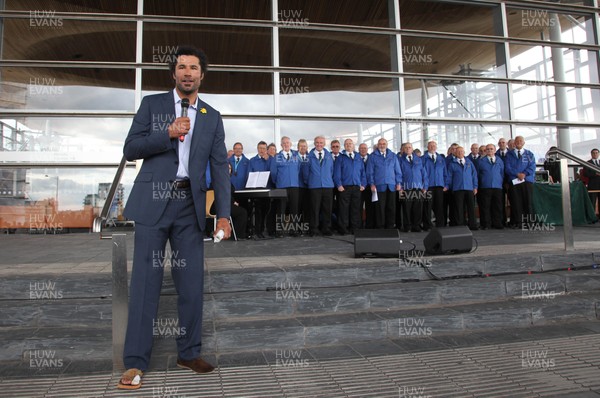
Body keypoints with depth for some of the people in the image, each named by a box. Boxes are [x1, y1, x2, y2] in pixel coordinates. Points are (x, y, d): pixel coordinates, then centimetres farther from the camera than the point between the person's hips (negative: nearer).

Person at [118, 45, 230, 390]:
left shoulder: (212, 117, 13)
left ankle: (189, 353, 21)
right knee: (145, 281, -1)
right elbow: (131, 149, 2)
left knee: (193, 282, 4)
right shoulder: (152, 104, 9)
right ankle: (135, 362, 9)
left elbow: (220, 167, 6)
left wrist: (224, 213, -3)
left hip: (190, 206, 2)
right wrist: (168, 134, -13)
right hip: (152, 200, -2)